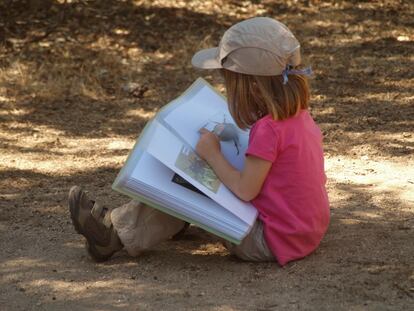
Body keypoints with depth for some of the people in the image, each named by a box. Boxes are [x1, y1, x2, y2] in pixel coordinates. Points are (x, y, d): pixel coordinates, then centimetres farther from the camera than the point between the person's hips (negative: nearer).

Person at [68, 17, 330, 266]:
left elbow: (245, 190, -23)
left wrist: (212, 154, -10)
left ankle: (117, 233, 6)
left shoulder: (268, 130, -24)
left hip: (272, 244, -9)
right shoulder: (301, 116, 3)